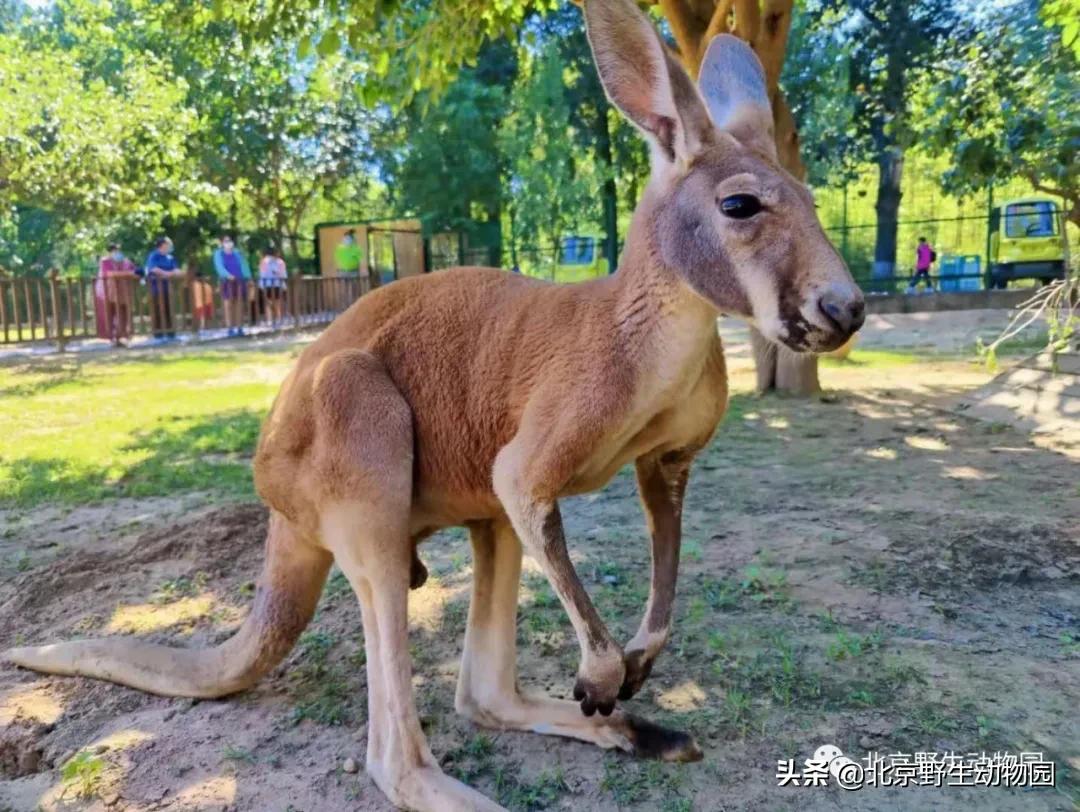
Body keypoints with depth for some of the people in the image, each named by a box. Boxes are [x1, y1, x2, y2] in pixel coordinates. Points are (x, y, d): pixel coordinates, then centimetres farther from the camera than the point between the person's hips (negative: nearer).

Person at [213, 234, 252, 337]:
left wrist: (248, 277, -7)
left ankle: (239, 328, 6)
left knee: (240, 304, 1)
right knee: (229, 304, -9)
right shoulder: (219, 253, 6)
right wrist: (228, 275, -27)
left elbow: (243, 265, 8)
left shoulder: (237, 253, 15)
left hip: (240, 280, 3)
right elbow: (219, 266, -9)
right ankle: (230, 328, -8)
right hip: (227, 281, -3)